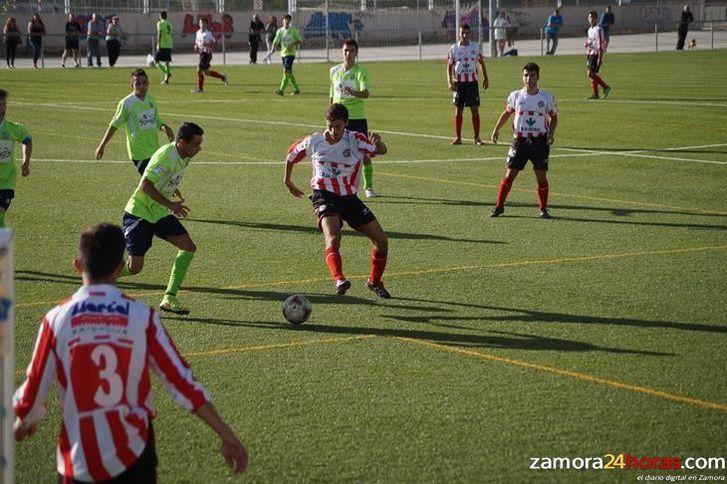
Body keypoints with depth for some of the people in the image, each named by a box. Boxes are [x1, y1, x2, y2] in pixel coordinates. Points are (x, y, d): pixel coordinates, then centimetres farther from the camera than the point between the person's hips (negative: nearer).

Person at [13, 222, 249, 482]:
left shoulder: (57, 319, -6)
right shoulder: (142, 317, -5)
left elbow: (31, 396, 0)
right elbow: (183, 384, -5)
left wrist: (23, 422, 22)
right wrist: (227, 436, 1)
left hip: (77, 460, 0)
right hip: (132, 456, 0)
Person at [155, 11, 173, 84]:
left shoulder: (160, 23, -8)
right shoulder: (169, 24, 14)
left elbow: (159, 34, -16)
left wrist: (158, 45, -17)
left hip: (162, 45, -7)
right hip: (169, 45, 7)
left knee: (156, 61, -1)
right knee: (167, 62, 9)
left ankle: (166, 73, -18)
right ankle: (166, 79, 6)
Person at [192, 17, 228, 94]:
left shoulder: (209, 33, -12)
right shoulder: (198, 32, 8)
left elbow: (215, 42, -8)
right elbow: (196, 41, 22)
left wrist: (208, 45, -24)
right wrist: (196, 46, 1)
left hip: (207, 53, -8)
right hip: (201, 53, 8)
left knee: (199, 70, -12)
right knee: (206, 71, 15)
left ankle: (200, 88, -1)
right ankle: (222, 77, 33)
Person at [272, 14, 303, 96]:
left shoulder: (293, 30, -2)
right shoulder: (280, 31, 6)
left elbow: (300, 41, 2)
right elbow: (276, 41, 0)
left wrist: (293, 45, -15)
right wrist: (273, 48, -20)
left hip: (290, 53, -5)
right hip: (283, 53, 5)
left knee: (286, 71, -15)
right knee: (289, 73, 9)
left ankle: (281, 90, -20)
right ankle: (296, 90, 20)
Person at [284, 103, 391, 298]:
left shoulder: (356, 140, -7)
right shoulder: (314, 141, -2)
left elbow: (381, 151, -24)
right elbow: (292, 153, 17)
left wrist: (378, 143, -48)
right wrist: (287, 181, 25)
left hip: (350, 198, 2)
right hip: (324, 196, -2)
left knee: (381, 240, -2)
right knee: (333, 237, -32)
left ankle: (374, 281, 21)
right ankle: (339, 280, -46)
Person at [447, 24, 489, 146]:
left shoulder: (475, 47, 3)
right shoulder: (453, 48, 1)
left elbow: (481, 62, 14)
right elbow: (449, 66, 3)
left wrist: (485, 78, 8)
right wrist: (450, 82, -7)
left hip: (472, 82, 0)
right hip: (459, 82, 0)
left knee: (475, 110, -1)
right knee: (458, 111, 2)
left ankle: (477, 137, 5)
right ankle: (458, 137, 9)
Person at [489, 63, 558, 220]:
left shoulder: (547, 97, 0)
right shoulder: (515, 96, 1)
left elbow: (553, 116, 11)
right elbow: (507, 113, 16)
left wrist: (551, 132, -6)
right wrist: (497, 129, 6)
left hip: (540, 140, 0)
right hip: (520, 140, 0)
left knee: (542, 176, -2)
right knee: (509, 174, -2)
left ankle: (543, 209, 10)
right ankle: (499, 206, 10)